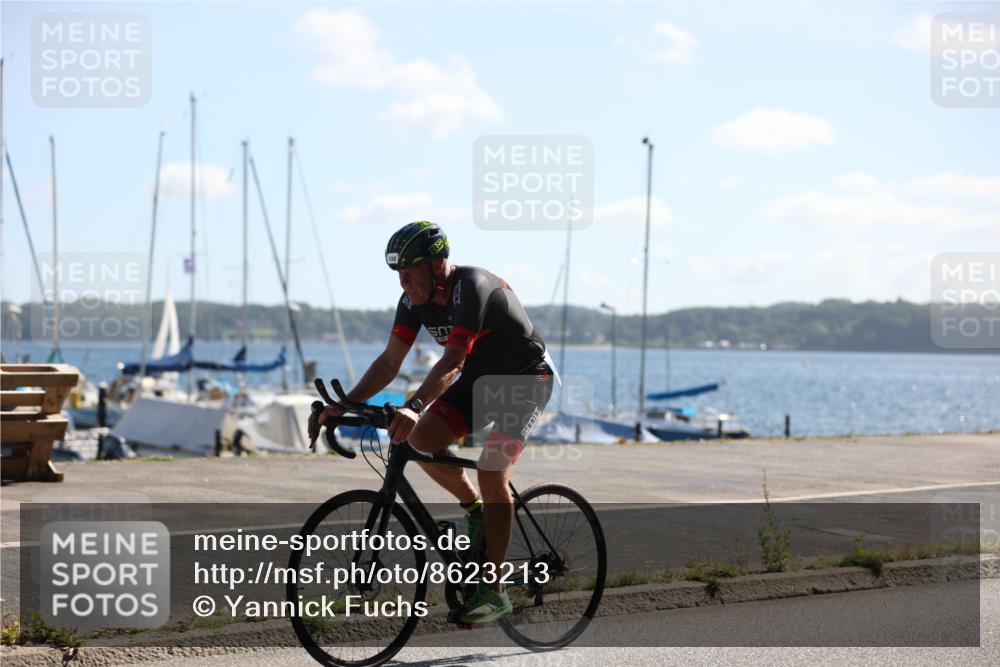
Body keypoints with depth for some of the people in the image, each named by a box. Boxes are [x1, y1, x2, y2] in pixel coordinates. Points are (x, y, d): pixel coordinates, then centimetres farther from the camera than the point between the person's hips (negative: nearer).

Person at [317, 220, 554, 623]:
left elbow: (452, 361, -40)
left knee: (491, 472, -19)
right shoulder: (415, 299, -8)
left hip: (526, 379, -7)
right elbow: (390, 361, -8)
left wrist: (413, 407, -53)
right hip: (479, 379, 7)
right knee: (422, 439, -16)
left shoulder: (472, 287, -30)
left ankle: (494, 591, -11)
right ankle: (476, 511, 10)